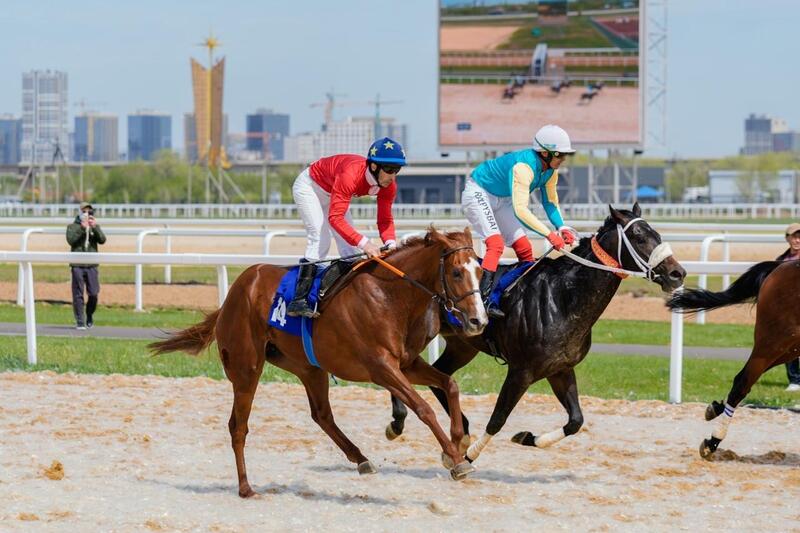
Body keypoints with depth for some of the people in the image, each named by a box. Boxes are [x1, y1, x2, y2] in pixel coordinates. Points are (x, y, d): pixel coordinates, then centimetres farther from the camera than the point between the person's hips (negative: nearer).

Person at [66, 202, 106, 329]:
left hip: (91, 265, 2)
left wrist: (95, 227, -16)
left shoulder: (95, 227, 14)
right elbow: (71, 240, -10)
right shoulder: (72, 227, 8)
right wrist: (81, 228, -17)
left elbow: (102, 240, -2)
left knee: (93, 294, -4)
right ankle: (80, 322, 2)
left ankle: (89, 316, 19)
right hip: (77, 265, -2)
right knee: (78, 295, -3)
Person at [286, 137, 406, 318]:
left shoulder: (389, 185, -23)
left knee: (351, 245, 1)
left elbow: (385, 219, -16)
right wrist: (363, 242, -57)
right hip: (309, 186, -8)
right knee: (320, 239, -23)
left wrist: (390, 243, -37)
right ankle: (298, 301, -26)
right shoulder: (350, 175, -44)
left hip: (331, 194, 8)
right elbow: (335, 217, -48)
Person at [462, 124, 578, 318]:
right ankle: (483, 301, -34)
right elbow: (520, 210, -42)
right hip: (477, 193, -9)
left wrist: (562, 227, -12)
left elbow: (550, 202, 5)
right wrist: (549, 234, -44)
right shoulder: (524, 167, -36)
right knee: (496, 244, -26)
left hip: (501, 200, 9)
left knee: (524, 249, 2)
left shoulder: (550, 171, -8)